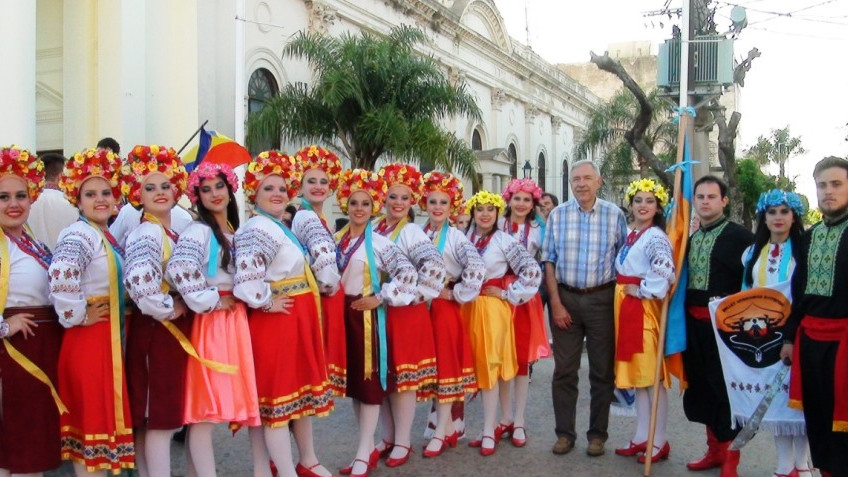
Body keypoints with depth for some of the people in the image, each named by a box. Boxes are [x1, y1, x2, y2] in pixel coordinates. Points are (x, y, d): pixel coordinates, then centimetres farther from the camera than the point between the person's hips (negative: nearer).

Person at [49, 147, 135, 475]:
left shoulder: (106, 237, 12)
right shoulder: (79, 234, -16)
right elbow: (61, 276, -34)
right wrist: (77, 317, -22)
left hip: (109, 338, 9)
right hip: (89, 338, -9)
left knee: (97, 415, 16)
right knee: (91, 417, -1)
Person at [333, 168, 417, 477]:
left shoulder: (379, 243, -8)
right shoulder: (335, 240, 9)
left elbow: (408, 273, -17)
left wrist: (380, 298, -16)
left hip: (366, 316, -6)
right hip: (342, 315, 6)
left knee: (370, 382, 0)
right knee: (352, 381, 12)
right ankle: (369, 448, 25)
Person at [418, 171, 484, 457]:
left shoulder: (456, 237, -6)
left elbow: (477, 269, -19)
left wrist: (456, 294, -14)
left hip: (445, 308, -5)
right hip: (420, 307, 5)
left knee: (445, 366, 1)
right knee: (429, 366, 10)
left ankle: (440, 433, 9)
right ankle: (449, 428, 23)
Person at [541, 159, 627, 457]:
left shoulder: (615, 215, 0)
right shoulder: (557, 215, 2)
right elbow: (549, 261, 2)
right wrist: (555, 303, -5)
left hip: (602, 298, 0)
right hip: (566, 297, 1)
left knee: (602, 370, 8)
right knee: (564, 369, 6)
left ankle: (597, 434, 21)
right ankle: (564, 433, 19)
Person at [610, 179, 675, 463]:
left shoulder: (655, 236, -12)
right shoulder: (629, 234, 14)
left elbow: (665, 269, -29)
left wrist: (643, 291, -18)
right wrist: (622, 296, 7)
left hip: (644, 308, -9)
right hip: (625, 309, 9)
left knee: (652, 373, -2)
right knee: (636, 371, 12)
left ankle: (659, 441, 7)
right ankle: (642, 436, 21)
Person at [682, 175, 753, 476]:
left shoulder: (739, 235, -7)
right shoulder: (690, 238, 12)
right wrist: (685, 314, 8)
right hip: (694, 321, 7)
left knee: (725, 387, 0)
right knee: (700, 385, 13)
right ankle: (714, 450, 28)